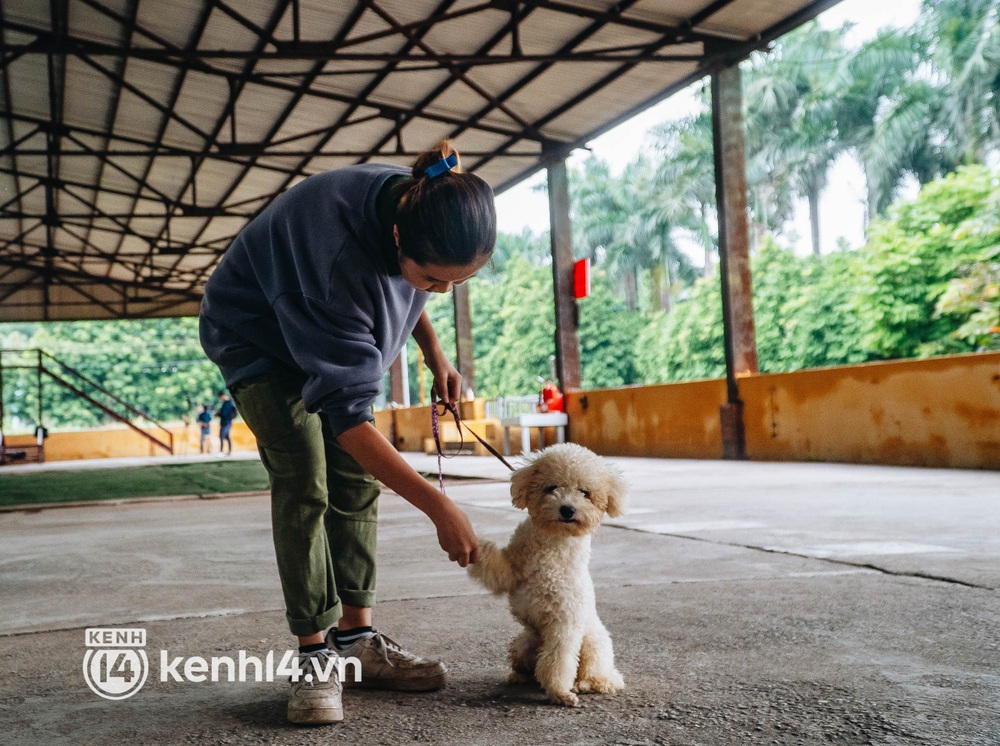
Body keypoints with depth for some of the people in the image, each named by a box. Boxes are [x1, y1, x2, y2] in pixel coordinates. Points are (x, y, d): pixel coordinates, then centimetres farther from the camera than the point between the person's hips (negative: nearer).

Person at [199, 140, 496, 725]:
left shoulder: (422, 204, -23)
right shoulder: (337, 257, -44)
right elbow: (346, 412, -41)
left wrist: (434, 352, -4)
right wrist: (439, 506, -41)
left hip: (339, 339, 7)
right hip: (261, 340, -6)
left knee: (358, 481, 0)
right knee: (304, 486, -17)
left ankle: (357, 638, 6)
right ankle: (316, 654, -8)